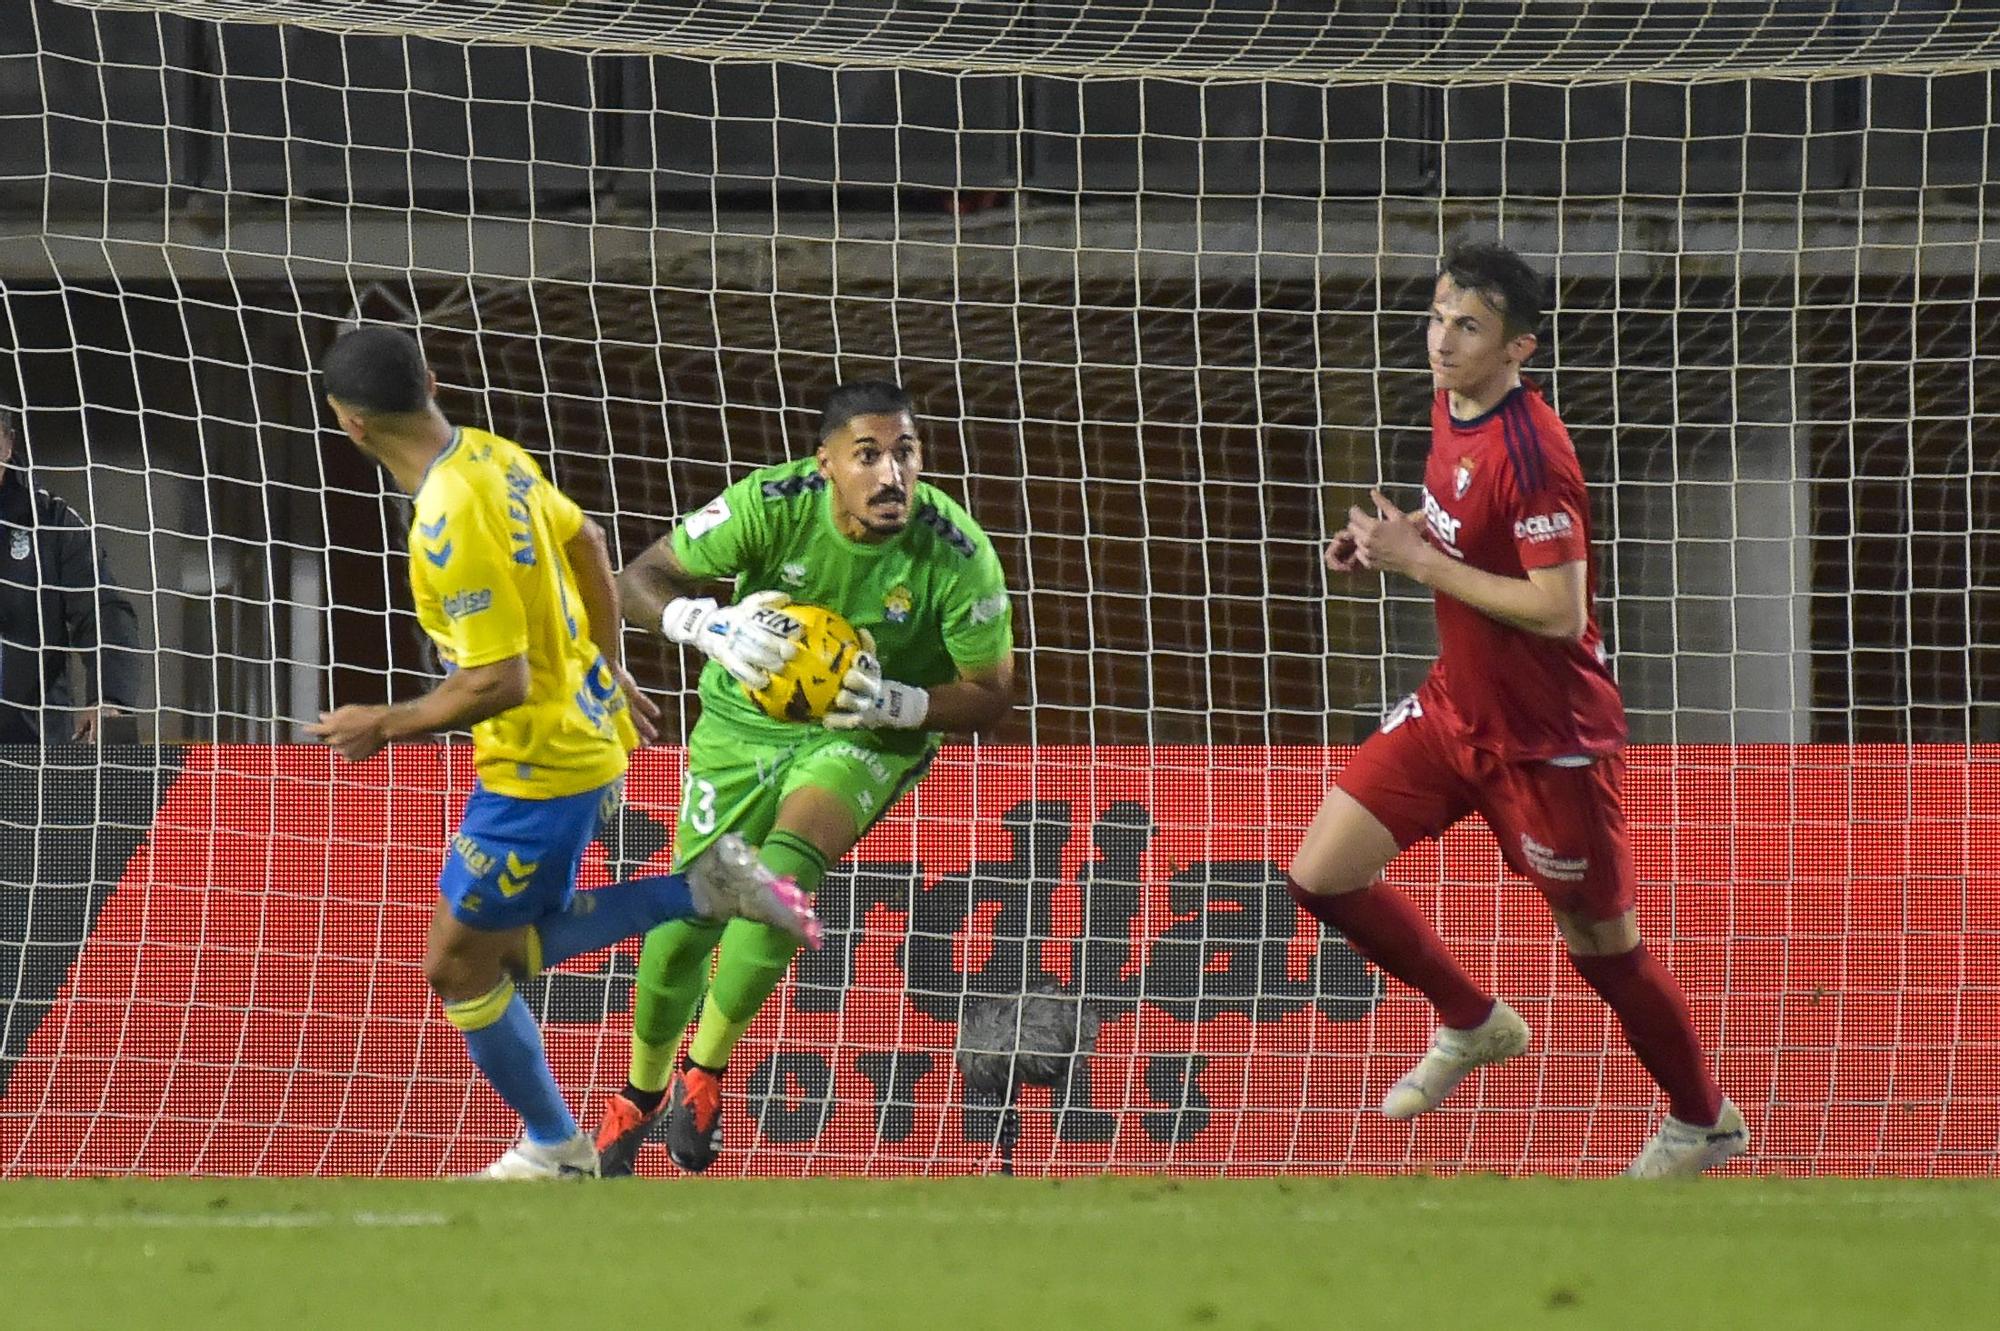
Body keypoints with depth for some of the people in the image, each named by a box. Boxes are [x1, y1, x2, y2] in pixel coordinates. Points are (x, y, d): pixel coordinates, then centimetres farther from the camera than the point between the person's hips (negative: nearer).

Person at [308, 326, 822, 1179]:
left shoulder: (448, 530, -29)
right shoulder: (496, 458, -1)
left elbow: (498, 683, -29)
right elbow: (584, 544, 15)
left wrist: (387, 726, -14)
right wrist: (612, 674, 27)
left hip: (538, 769, -9)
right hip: (586, 726, 9)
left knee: (459, 969, 8)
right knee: (513, 946, 22)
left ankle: (555, 1151, 22)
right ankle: (707, 888, 13)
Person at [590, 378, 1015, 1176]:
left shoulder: (956, 556, -24)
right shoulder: (772, 506, -24)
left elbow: (990, 696, -13)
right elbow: (641, 581, -15)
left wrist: (894, 703, -31)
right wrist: (710, 625, -36)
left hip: (867, 737, -2)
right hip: (745, 720, 2)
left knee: (785, 864, -30)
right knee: (685, 919, 2)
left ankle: (705, 1070, -10)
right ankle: (639, 1096, 32)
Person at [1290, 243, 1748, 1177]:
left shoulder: (1528, 452, -27)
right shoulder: (1450, 408, 0)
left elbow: (1559, 611, -29)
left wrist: (1422, 562, -24)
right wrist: (1396, 535, 1)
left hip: (1549, 738, -8)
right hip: (1458, 707, 8)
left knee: (1601, 944, 7)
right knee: (1322, 875, 2)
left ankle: (1703, 1122, 31)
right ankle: (1473, 1026, 25)